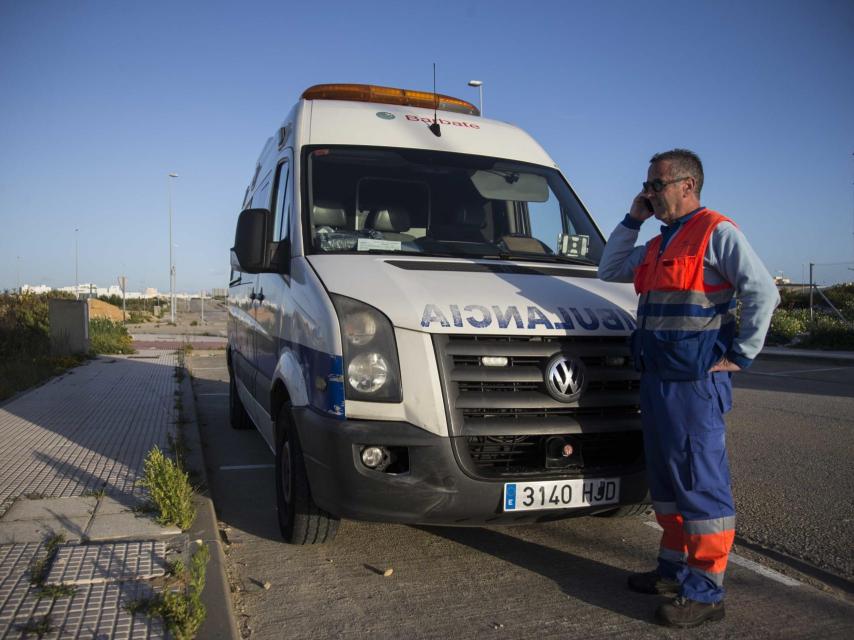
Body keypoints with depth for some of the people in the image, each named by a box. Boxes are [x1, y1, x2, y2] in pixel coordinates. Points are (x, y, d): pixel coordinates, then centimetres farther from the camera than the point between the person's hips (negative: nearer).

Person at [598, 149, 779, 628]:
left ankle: (705, 592, 5)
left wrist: (741, 355, -12)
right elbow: (610, 270, 25)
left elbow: (764, 292, -14)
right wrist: (632, 220, 16)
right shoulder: (659, 244, 19)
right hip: (656, 377, 9)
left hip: (696, 380, -9)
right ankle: (675, 568, 29)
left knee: (701, 482, -4)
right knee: (667, 479, 15)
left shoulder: (716, 232, -7)